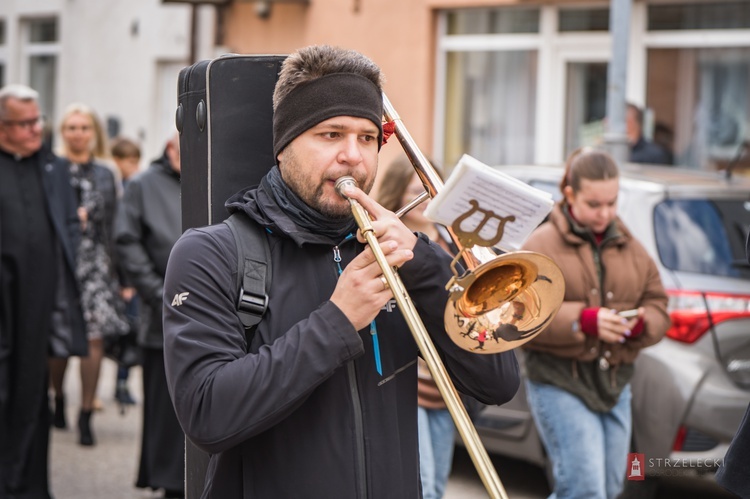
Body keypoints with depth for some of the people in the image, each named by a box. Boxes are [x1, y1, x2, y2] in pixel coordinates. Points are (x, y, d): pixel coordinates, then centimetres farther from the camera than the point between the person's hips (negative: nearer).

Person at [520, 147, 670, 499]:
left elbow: (658, 304, 14)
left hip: (615, 383, 6)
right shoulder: (542, 245, -5)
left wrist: (642, 323, -11)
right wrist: (585, 320, -24)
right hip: (559, 383, -6)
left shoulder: (630, 247, 13)